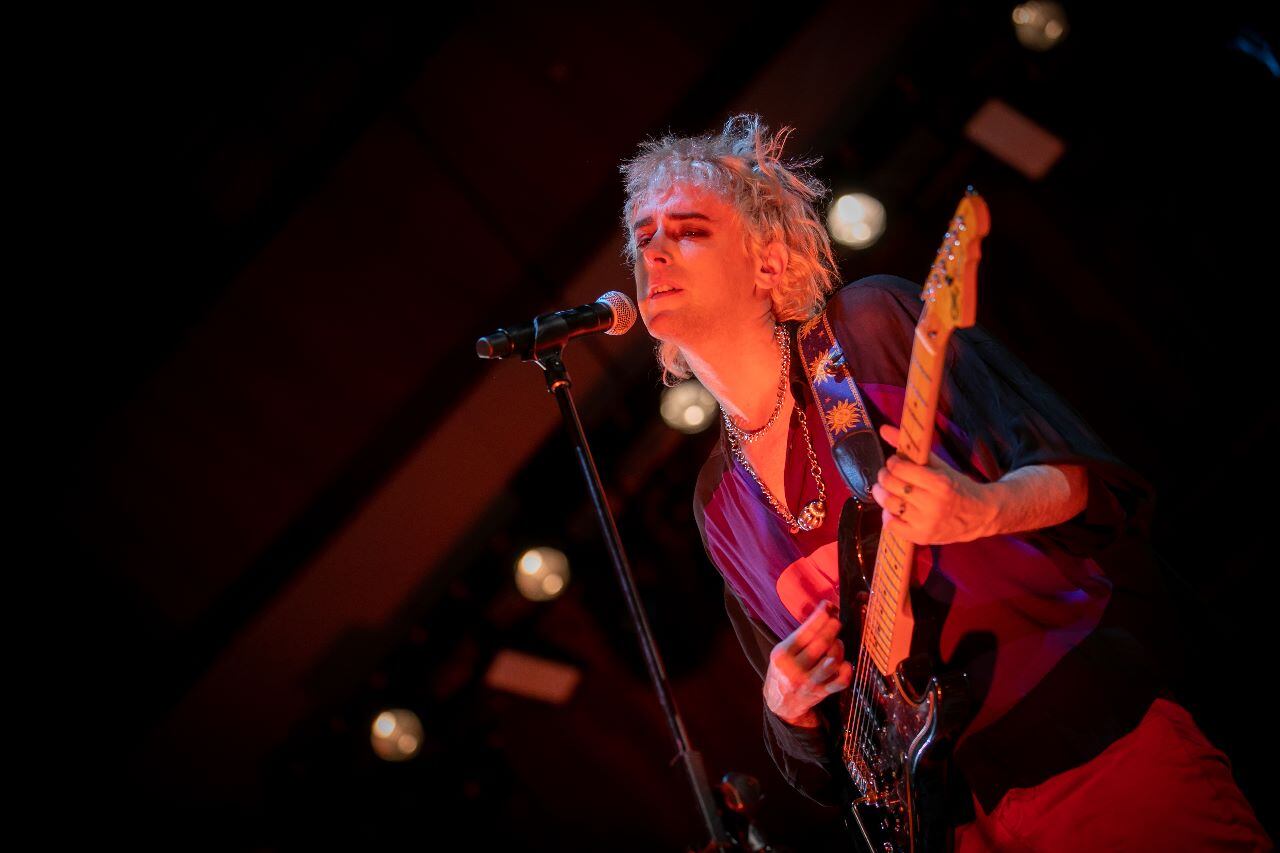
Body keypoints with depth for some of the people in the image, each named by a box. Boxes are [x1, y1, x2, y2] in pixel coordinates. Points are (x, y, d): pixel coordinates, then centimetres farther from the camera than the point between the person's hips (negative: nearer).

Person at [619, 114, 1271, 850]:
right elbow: (815, 759, 17)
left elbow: (1099, 482, -9)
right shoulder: (721, 504, 10)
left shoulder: (873, 322, -4)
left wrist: (982, 510, -28)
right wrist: (786, 706, -5)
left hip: (1093, 730, -4)